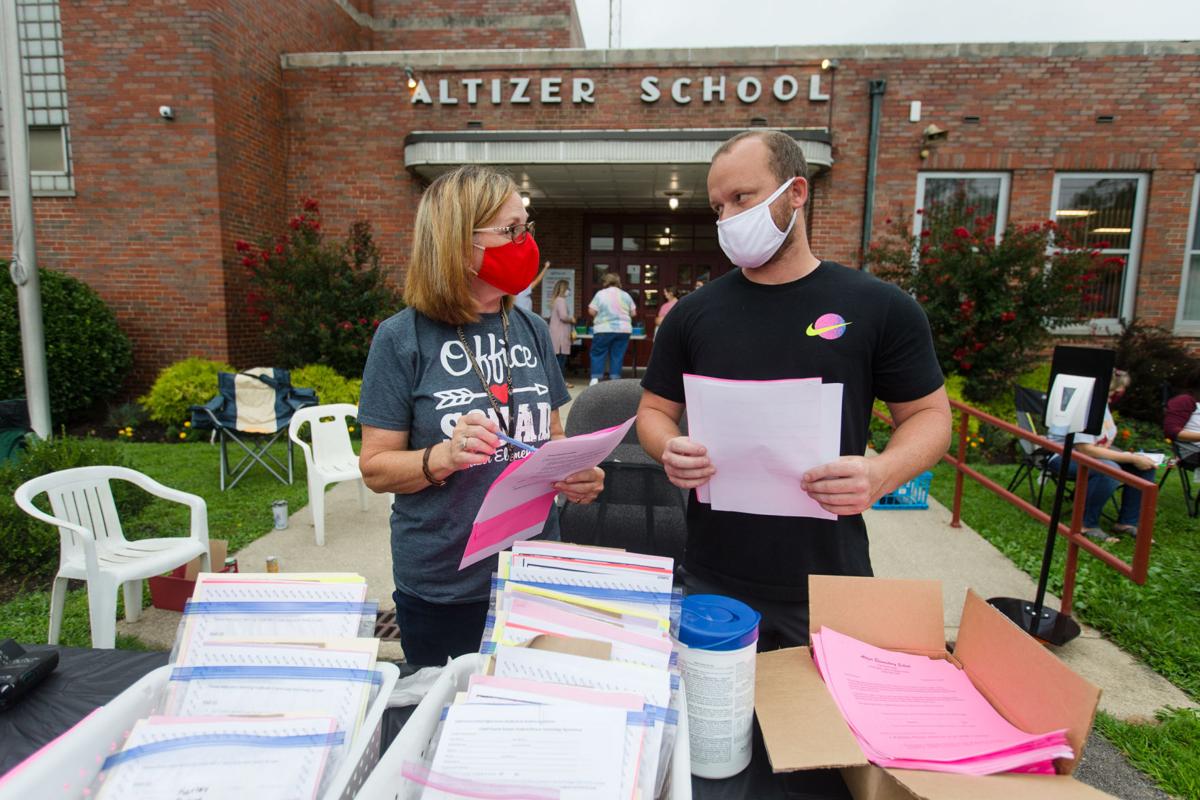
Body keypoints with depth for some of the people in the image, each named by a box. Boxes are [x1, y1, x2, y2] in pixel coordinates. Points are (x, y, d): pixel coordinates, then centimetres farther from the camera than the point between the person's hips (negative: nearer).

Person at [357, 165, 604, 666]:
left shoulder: (531, 329, 3)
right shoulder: (404, 338, -11)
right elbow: (375, 468, -9)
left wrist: (576, 474, -9)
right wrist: (443, 457, -27)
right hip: (441, 589, -4)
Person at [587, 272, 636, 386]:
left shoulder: (600, 294, -2)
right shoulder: (625, 295, 7)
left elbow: (591, 311, -4)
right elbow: (633, 313, 11)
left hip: (604, 330, -3)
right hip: (623, 330, 3)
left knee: (598, 354, 4)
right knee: (617, 356, 6)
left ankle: (595, 379, -3)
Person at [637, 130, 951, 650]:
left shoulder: (881, 308, -3)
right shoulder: (694, 313, 2)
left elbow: (928, 414, 2)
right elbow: (655, 410, 9)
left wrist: (881, 475, -18)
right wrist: (670, 450, -14)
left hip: (831, 580, -1)